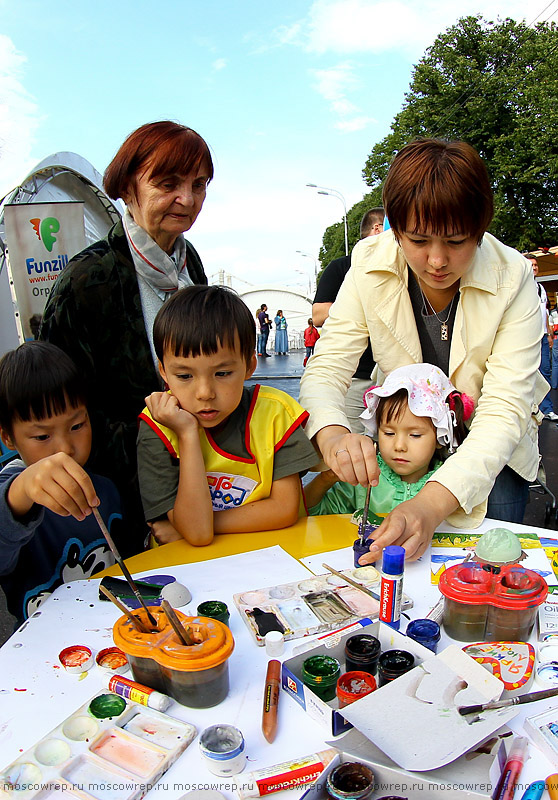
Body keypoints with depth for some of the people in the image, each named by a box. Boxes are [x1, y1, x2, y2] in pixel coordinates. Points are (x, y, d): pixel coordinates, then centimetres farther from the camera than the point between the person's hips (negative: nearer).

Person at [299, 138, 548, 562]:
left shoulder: (513, 279, -23)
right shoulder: (370, 265, -18)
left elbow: (504, 411, -29)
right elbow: (326, 368, -21)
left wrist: (433, 502, -45)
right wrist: (332, 435, -45)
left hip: (489, 447, 0)